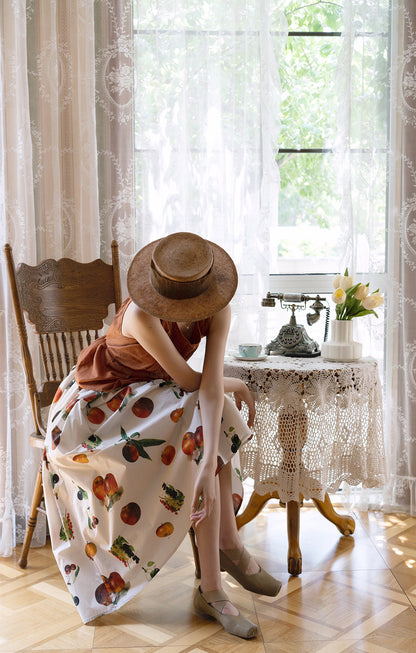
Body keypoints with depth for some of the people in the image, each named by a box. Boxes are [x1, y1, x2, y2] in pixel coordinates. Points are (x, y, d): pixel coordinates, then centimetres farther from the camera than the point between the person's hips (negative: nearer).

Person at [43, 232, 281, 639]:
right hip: (101, 404, -5)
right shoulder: (142, 315, -34)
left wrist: (211, 466, -38)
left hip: (152, 396, 5)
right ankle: (229, 548, -11)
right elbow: (188, 380, -26)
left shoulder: (217, 310, -21)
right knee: (201, 427, -25)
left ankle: (211, 589, -14)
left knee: (213, 420, -21)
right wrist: (233, 386, -7)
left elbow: (210, 389, -28)